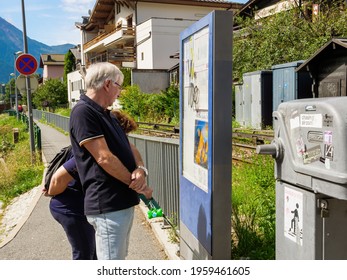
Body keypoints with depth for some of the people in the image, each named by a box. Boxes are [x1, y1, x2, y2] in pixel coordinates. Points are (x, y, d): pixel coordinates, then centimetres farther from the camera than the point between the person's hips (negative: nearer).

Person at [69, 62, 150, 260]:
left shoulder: (107, 115, 17)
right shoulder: (83, 112, -14)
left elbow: (128, 148, 14)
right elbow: (104, 157, -20)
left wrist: (141, 170, -8)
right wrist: (135, 182, -9)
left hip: (124, 201, 10)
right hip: (107, 205, -10)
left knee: (119, 259, 22)